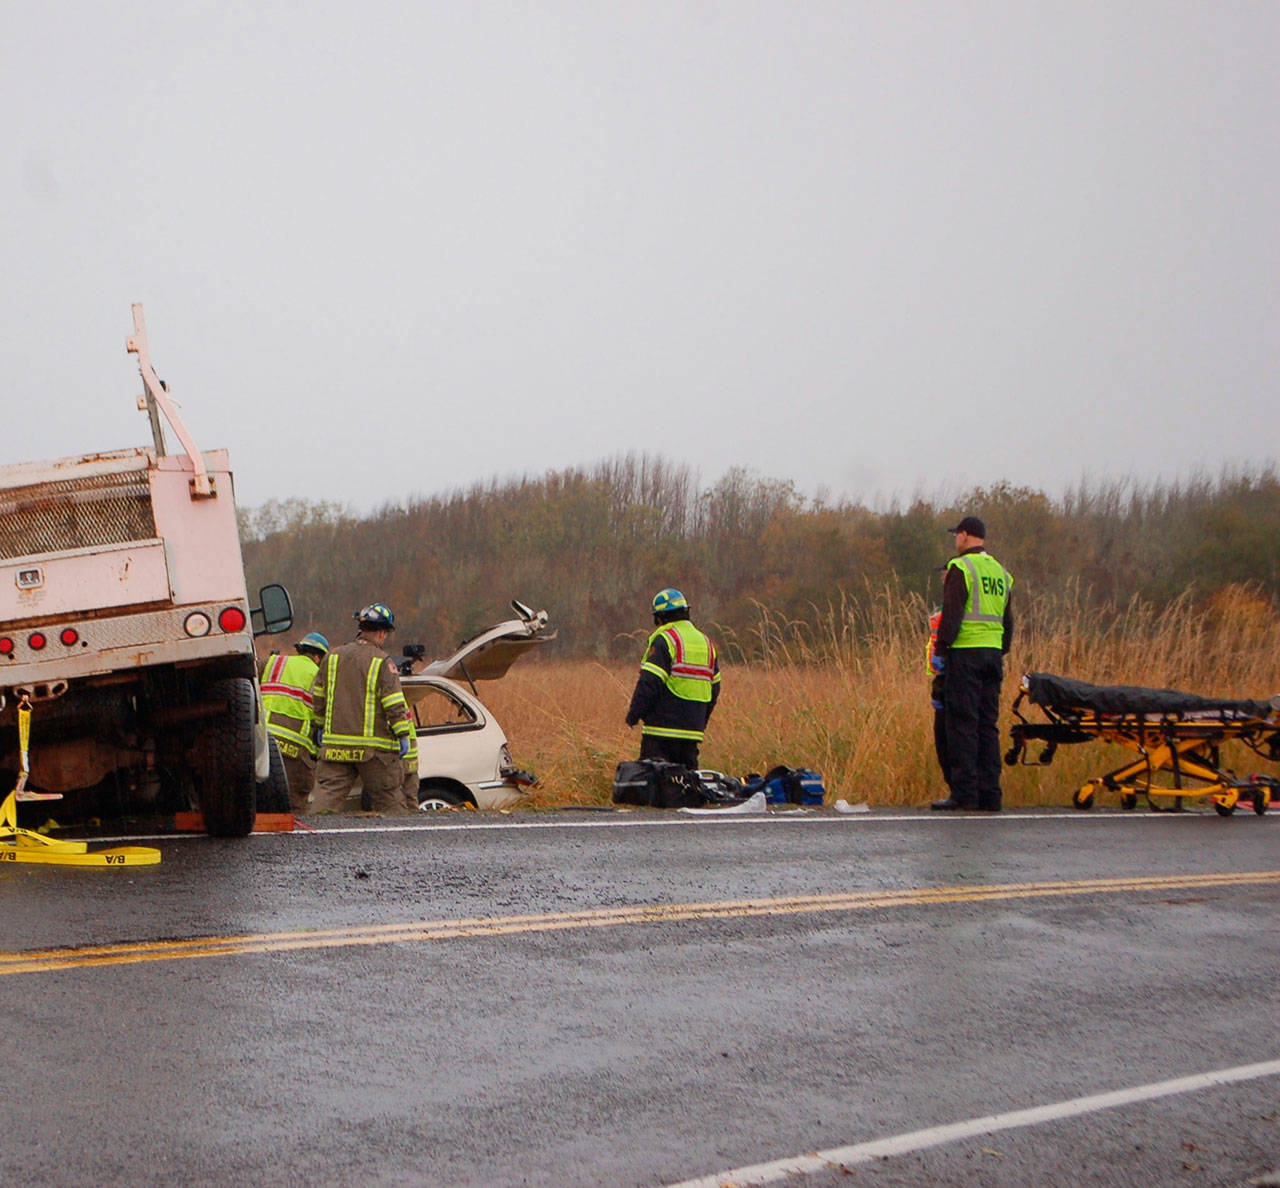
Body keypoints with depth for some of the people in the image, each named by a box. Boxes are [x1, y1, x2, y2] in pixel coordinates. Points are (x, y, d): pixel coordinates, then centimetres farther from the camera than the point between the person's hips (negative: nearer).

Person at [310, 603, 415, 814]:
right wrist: (403, 735, -6)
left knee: (328, 791, 1)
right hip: (373, 745, -4)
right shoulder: (382, 663, -7)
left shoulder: (334, 657, 9)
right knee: (389, 800, 7)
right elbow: (394, 705, -11)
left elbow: (318, 697, 15)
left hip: (335, 744, 4)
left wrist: (321, 727, 25)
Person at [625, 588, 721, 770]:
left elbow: (649, 682, -14)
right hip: (693, 731, 7)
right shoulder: (706, 643, 18)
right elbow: (714, 688, 20)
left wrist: (633, 714, -5)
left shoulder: (664, 640, -8)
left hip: (663, 728, -7)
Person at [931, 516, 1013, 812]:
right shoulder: (1001, 572, 18)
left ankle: (964, 793, -10)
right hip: (992, 654, 7)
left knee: (962, 724, -6)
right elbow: (1008, 621, 20)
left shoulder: (961, 568, -6)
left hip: (965, 654, -7)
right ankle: (989, 795, 6)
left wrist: (940, 650, -8)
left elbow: (951, 614, -13)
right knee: (987, 725, 8)